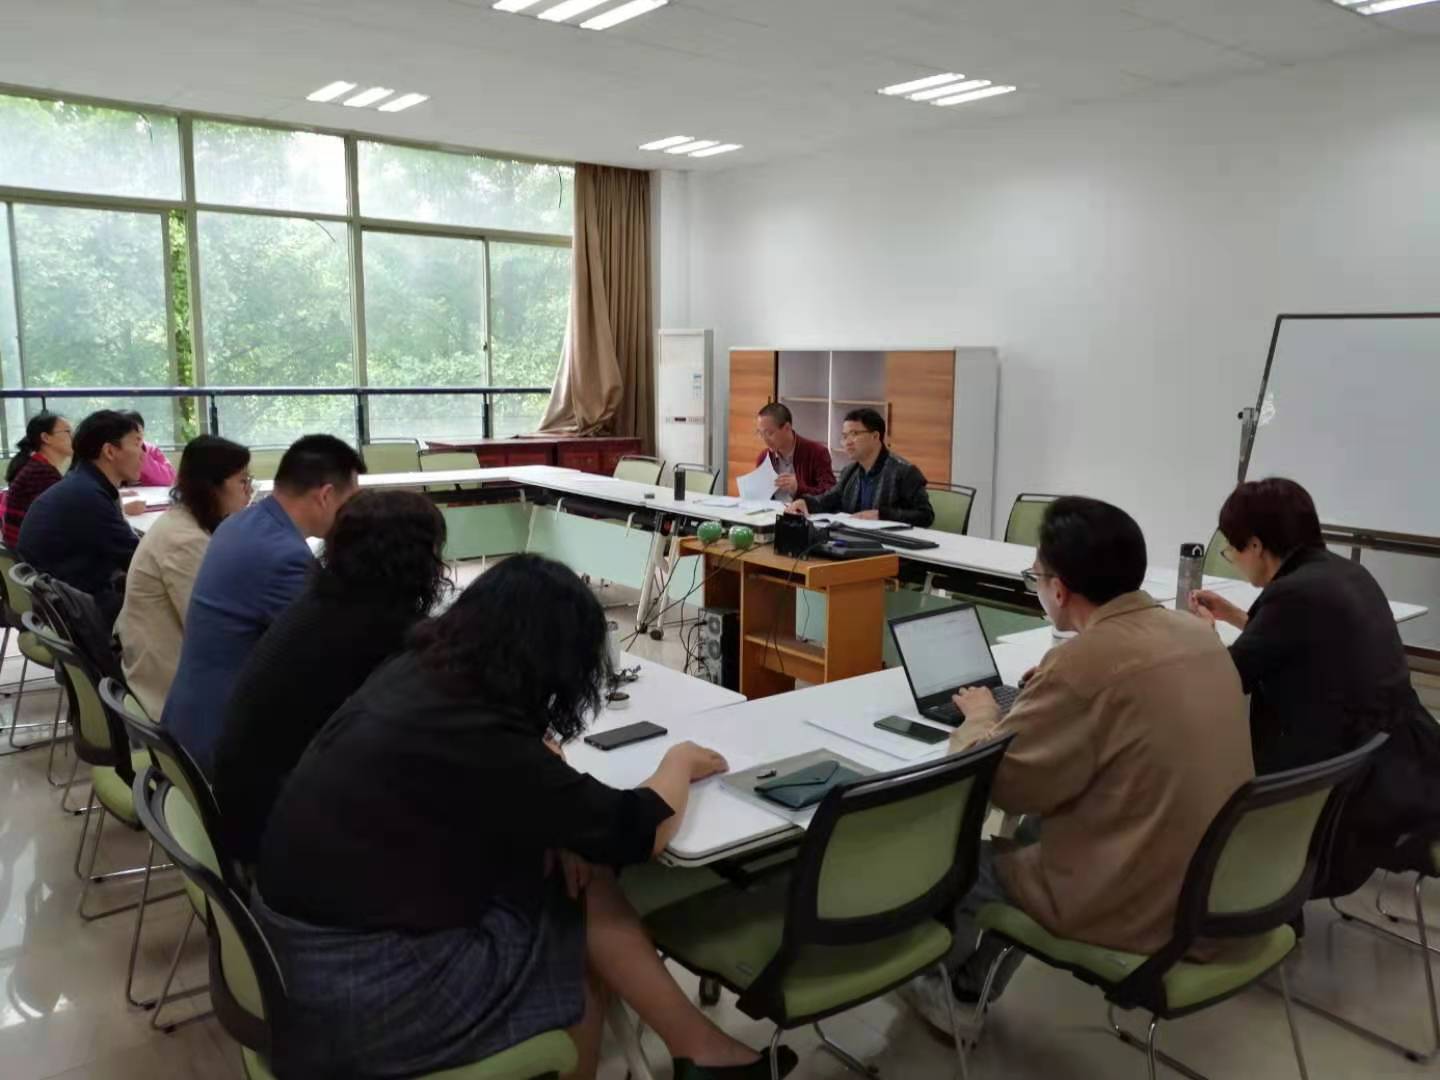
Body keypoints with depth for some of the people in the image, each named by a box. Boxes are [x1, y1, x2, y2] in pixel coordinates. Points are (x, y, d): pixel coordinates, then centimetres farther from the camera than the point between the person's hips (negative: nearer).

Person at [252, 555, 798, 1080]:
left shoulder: (415, 673, -2)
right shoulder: (473, 740, -28)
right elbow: (636, 832, -19)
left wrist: (556, 821, -2)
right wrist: (679, 763, 1)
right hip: (352, 983, -8)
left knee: (582, 884, 4)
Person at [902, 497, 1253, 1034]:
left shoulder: (1084, 661, -26)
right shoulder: (1195, 633, 1)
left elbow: (998, 780, -15)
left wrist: (983, 718, 3)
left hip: (1142, 905, -8)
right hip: (1218, 885, 8)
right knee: (1037, 821, 26)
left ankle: (938, 981, 42)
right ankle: (972, 981, 38)